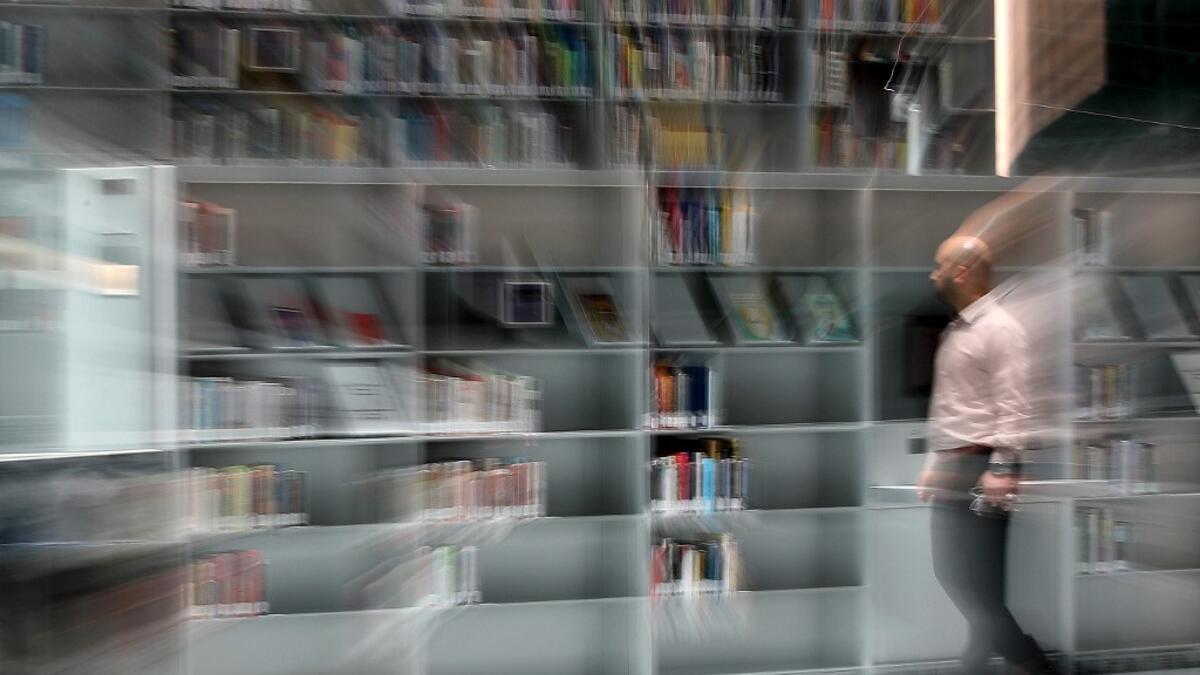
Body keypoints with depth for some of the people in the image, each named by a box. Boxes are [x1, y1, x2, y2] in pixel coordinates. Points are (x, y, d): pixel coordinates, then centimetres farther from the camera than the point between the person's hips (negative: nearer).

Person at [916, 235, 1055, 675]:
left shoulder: (1000, 328, -10)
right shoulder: (954, 331, 15)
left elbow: (1012, 407, -16)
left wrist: (1002, 468, -21)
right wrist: (933, 465, 18)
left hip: (982, 468, -9)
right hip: (951, 468, 9)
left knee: (979, 581, -3)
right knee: (948, 572, 13)